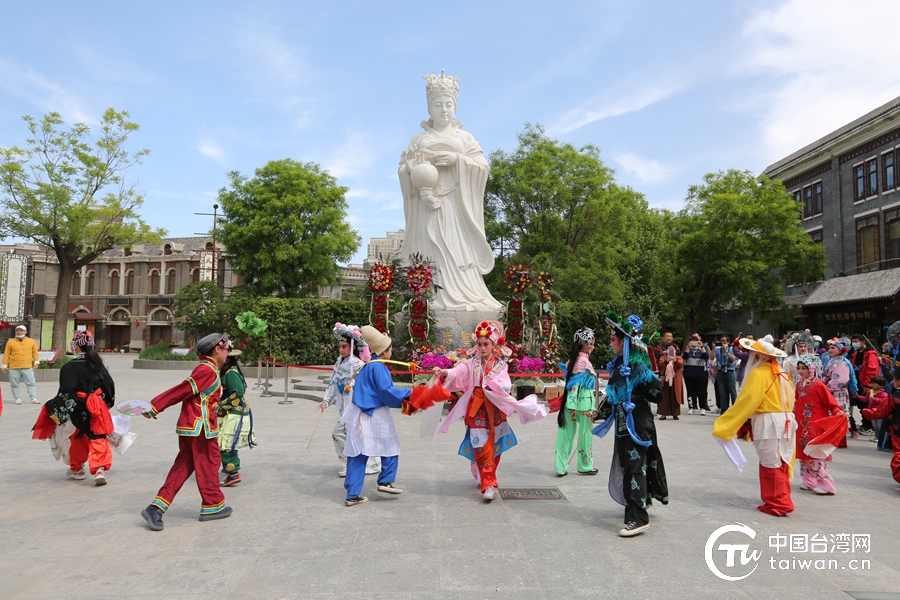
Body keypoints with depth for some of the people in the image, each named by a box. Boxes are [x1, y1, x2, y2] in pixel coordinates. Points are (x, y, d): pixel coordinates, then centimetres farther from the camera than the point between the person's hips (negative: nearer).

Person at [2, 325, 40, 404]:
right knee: (14, 384, 4)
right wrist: (4, 365, 3)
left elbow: (35, 352, 10)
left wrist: (36, 362, 0)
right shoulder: (10, 342, 5)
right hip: (14, 368, 0)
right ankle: (17, 399, 15)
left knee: (30, 383, -1)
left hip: (28, 367, 0)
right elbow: (6, 354, 5)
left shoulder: (32, 341, 7)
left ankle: (34, 398, 1)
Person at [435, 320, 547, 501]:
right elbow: (458, 372, -16)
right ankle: (488, 484, 0)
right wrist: (444, 372, -33)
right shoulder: (473, 362, 0)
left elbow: (505, 387, -9)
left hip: (495, 408, 1)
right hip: (477, 408, -1)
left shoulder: (500, 364, 1)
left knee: (494, 445, 11)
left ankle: (486, 478, 31)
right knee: (481, 446, -6)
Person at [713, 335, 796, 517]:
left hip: (769, 423, -8)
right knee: (780, 464, 16)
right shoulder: (780, 373, 12)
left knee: (771, 465, 0)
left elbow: (745, 401, -17)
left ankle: (779, 504, 5)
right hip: (785, 421, 8)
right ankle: (781, 500, 25)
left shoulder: (758, 373, -12)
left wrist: (722, 424, -13)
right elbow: (790, 399, 13)